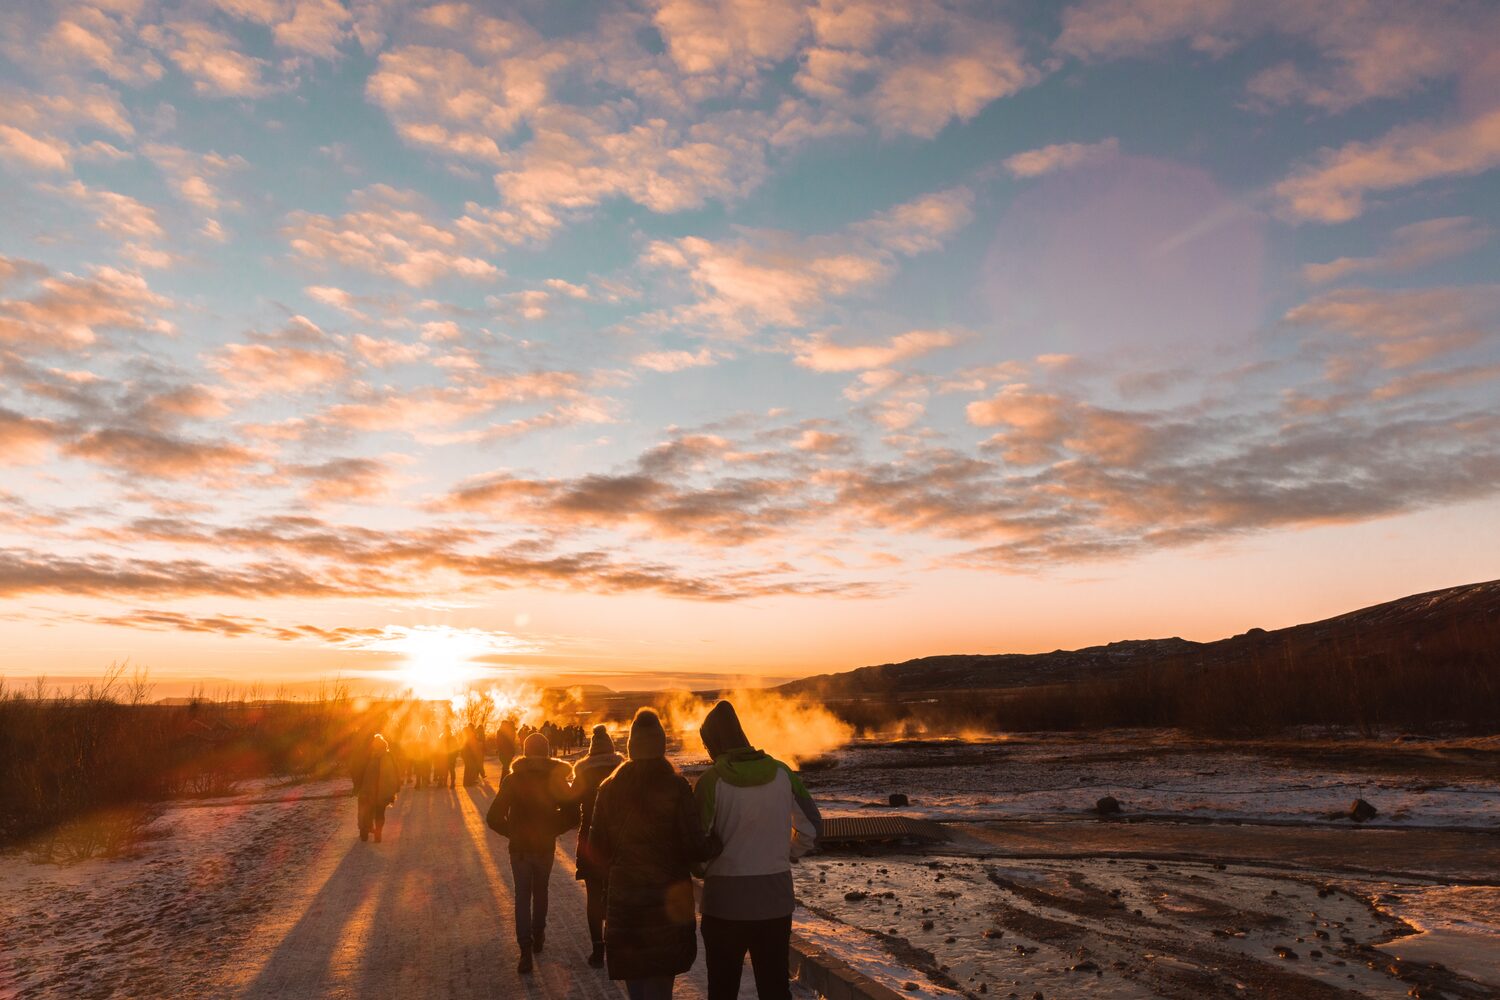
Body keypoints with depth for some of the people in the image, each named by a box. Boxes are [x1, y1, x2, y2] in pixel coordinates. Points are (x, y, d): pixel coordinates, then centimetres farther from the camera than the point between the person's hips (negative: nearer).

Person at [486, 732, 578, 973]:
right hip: (546, 846, 2)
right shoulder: (556, 779, -7)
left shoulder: (513, 780, -9)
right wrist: (552, 829, 6)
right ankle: (538, 937, 34)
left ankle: (526, 949, -5)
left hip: (519, 847, -1)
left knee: (522, 896, 5)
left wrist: (511, 832, 3)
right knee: (540, 892, 21)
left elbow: (494, 817, -12)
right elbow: (572, 815, -7)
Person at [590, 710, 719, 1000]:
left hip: (624, 897, 3)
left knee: (635, 975, 19)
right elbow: (696, 847, -16)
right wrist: (715, 840, 4)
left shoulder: (610, 788, -3)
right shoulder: (675, 787, -13)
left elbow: (597, 845, 3)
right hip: (669, 897, -2)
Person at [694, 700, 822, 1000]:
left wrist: (705, 871, 9)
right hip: (776, 898, 3)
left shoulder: (712, 779, -12)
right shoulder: (781, 773, -2)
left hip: (725, 898, -3)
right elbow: (811, 828, 3)